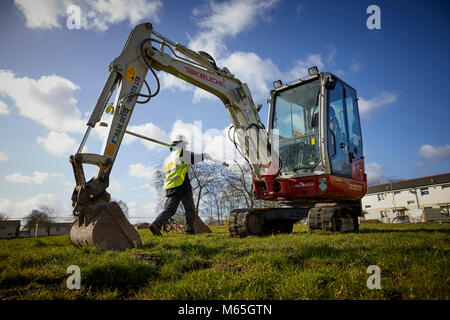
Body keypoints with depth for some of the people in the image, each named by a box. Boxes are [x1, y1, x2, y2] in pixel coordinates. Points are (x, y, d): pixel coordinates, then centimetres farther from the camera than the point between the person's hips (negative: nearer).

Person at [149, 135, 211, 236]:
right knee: (190, 209, 6)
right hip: (182, 186, -6)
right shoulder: (181, 153, -1)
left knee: (169, 209, 4)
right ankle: (189, 230, 4)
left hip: (170, 188, 7)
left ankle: (156, 224, -14)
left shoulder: (167, 158, 23)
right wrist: (204, 155, 13)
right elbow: (194, 158, -4)